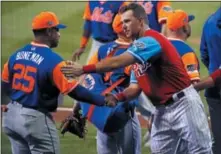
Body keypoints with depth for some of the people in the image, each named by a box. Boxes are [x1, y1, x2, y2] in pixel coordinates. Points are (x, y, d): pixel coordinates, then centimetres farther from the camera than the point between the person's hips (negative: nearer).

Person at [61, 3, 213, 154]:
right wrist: (117, 98, -9)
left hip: (183, 105, -10)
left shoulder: (151, 40, -16)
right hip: (162, 110, 10)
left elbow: (117, 63, -26)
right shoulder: (138, 49, 13)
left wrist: (84, 69, -25)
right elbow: (136, 87, 10)